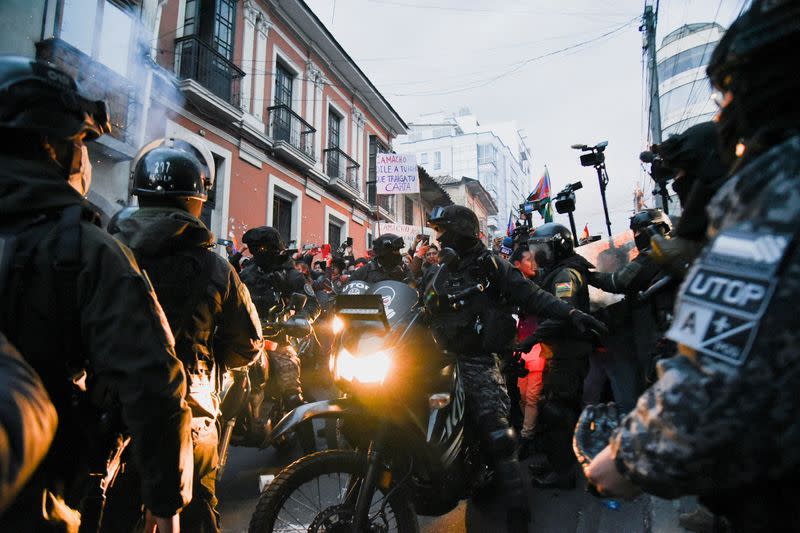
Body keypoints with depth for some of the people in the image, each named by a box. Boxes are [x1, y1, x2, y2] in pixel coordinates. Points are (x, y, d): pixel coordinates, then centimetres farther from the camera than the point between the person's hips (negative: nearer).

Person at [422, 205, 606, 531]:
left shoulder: (490, 266, 2)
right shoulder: (435, 277, 19)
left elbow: (530, 296, -7)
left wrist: (570, 313, -19)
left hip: (476, 362, -6)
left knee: (497, 436, -13)